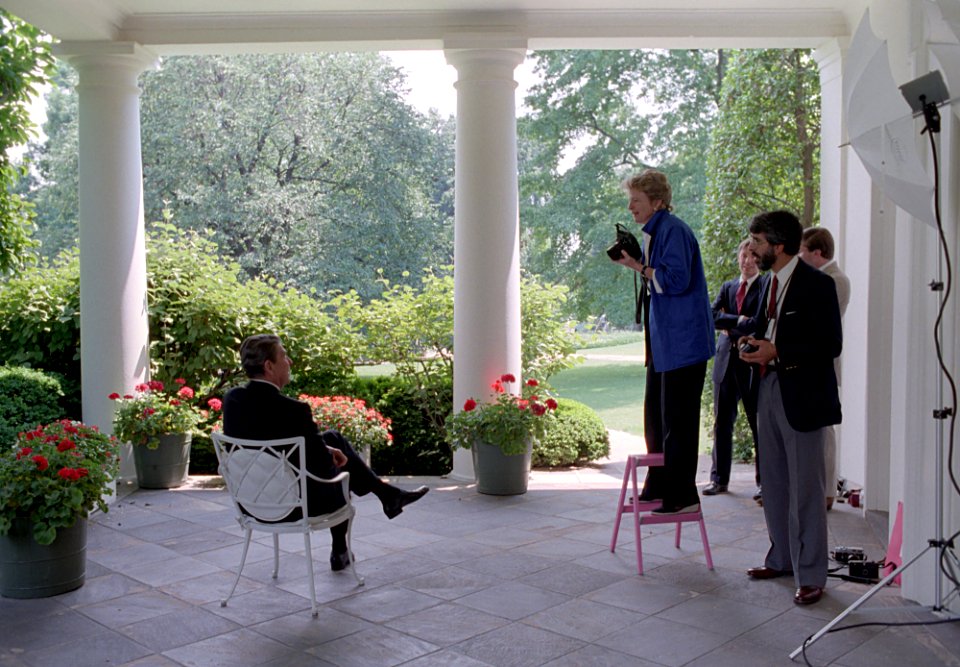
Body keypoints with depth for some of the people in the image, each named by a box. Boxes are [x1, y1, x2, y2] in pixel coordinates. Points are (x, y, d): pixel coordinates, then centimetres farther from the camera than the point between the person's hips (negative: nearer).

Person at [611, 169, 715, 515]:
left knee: (678, 418, -6)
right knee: (655, 414, 16)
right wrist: (638, 263, 9)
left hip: (682, 340, -11)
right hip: (664, 339, 11)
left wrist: (639, 267, -15)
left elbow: (677, 279, -23)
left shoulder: (673, 230, -14)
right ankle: (659, 487, 26)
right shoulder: (654, 232, 16)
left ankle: (683, 496, 2)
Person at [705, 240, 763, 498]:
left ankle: (764, 482, 11)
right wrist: (740, 320, -12)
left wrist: (731, 328, -7)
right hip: (726, 360, 5)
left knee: (759, 425, 2)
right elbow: (713, 317, 1)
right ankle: (719, 479, 17)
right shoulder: (727, 287, 15)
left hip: (754, 364, -5)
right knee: (722, 423, 8)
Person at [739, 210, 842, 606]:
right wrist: (754, 345, 2)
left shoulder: (816, 284, -13)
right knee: (774, 483, 16)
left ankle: (810, 575, 7)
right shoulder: (769, 282, 13)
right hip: (770, 389, 9)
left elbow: (830, 345, -16)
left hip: (802, 396, -9)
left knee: (805, 489, -2)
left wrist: (778, 352, -23)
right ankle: (782, 558, 30)